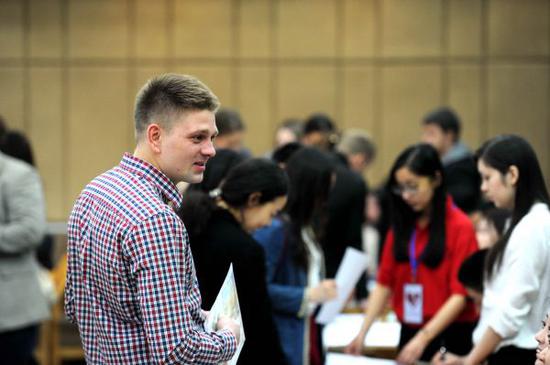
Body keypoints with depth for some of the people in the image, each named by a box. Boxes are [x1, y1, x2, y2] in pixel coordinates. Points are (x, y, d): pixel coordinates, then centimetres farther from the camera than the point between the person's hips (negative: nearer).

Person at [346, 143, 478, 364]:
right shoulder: (401, 225, 9)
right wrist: (363, 332, -5)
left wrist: (423, 338, -22)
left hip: (449, 337, -5)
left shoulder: (460, 227, -9)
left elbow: (460, 294, -13)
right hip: (409, 333, 5)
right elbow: (385, 282, 7)